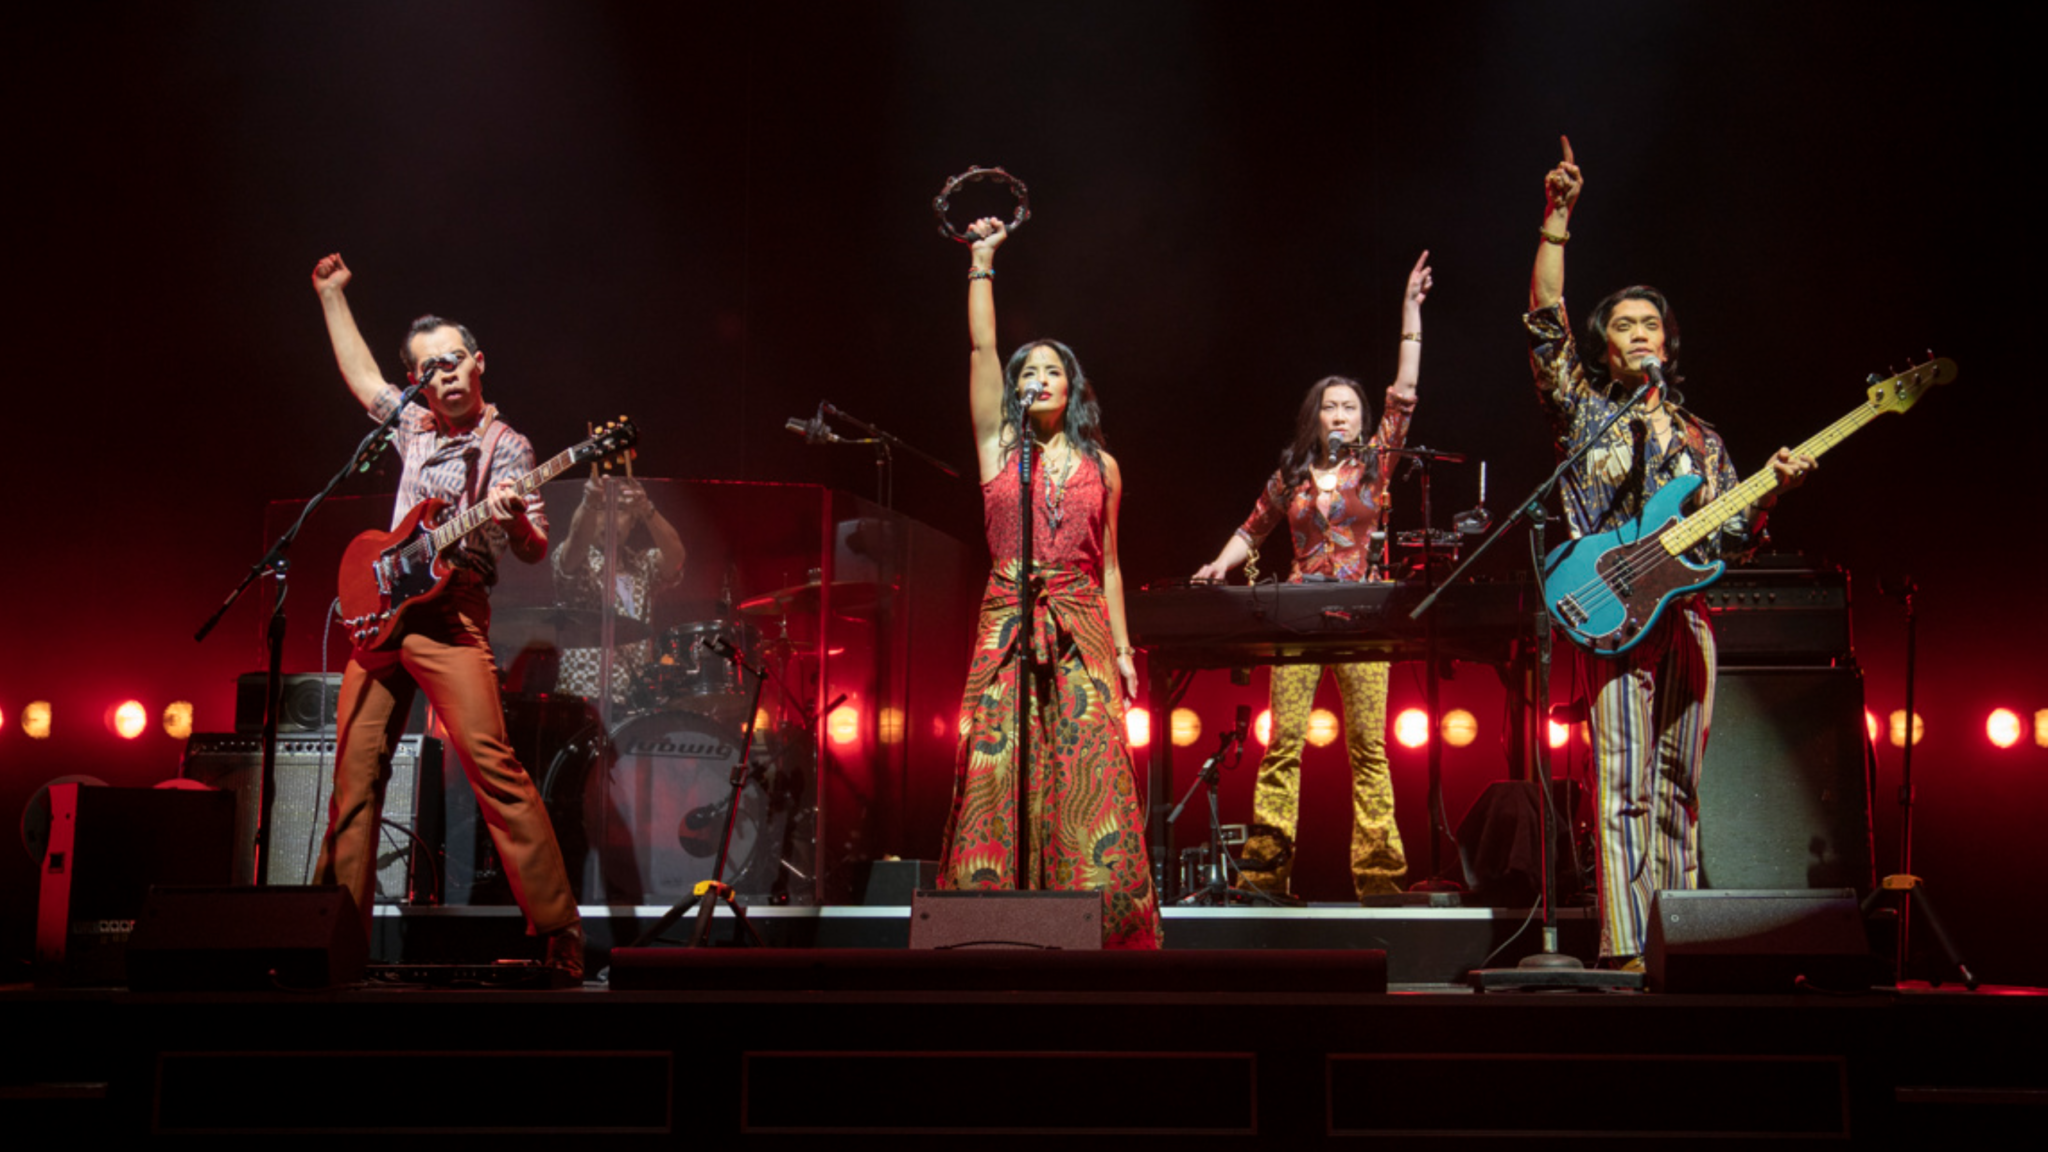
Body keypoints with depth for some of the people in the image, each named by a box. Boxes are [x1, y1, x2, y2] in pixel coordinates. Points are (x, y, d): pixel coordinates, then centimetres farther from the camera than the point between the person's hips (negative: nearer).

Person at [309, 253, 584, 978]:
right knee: (355, 776, 4)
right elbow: (362, 376, 35)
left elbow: (535, 552, -7)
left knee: (491, 763, -18)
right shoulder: (416, 428, 18)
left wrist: (513, 520, -29)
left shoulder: (504, 447, 0)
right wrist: (333, 298, 38)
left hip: (449, 614, -7)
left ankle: (557, 927, -19)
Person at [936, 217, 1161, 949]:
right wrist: (983, 259, 2)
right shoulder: (998, 445, 9)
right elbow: (981, 346, 2)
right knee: (999, 776, -5)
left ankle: (1097, 932, -3)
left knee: (1089, 778, -5)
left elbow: (1107, 563, 14)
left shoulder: (1101, 467, 13)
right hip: (1008, 624, -1)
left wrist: (1123, 647, 7)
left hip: (1082, 630, 1)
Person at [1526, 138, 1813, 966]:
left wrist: (1772, 490, 0)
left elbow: (1731, 536, 18)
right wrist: (1557, 217, -7)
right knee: (1624, 785, -14)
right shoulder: (1585, 410, 10)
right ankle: (1626, 952, -20)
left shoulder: (1700, 439, 21)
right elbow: (1544, 317, -1)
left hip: (1689, 611, 5)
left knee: (1679, 789, 5)